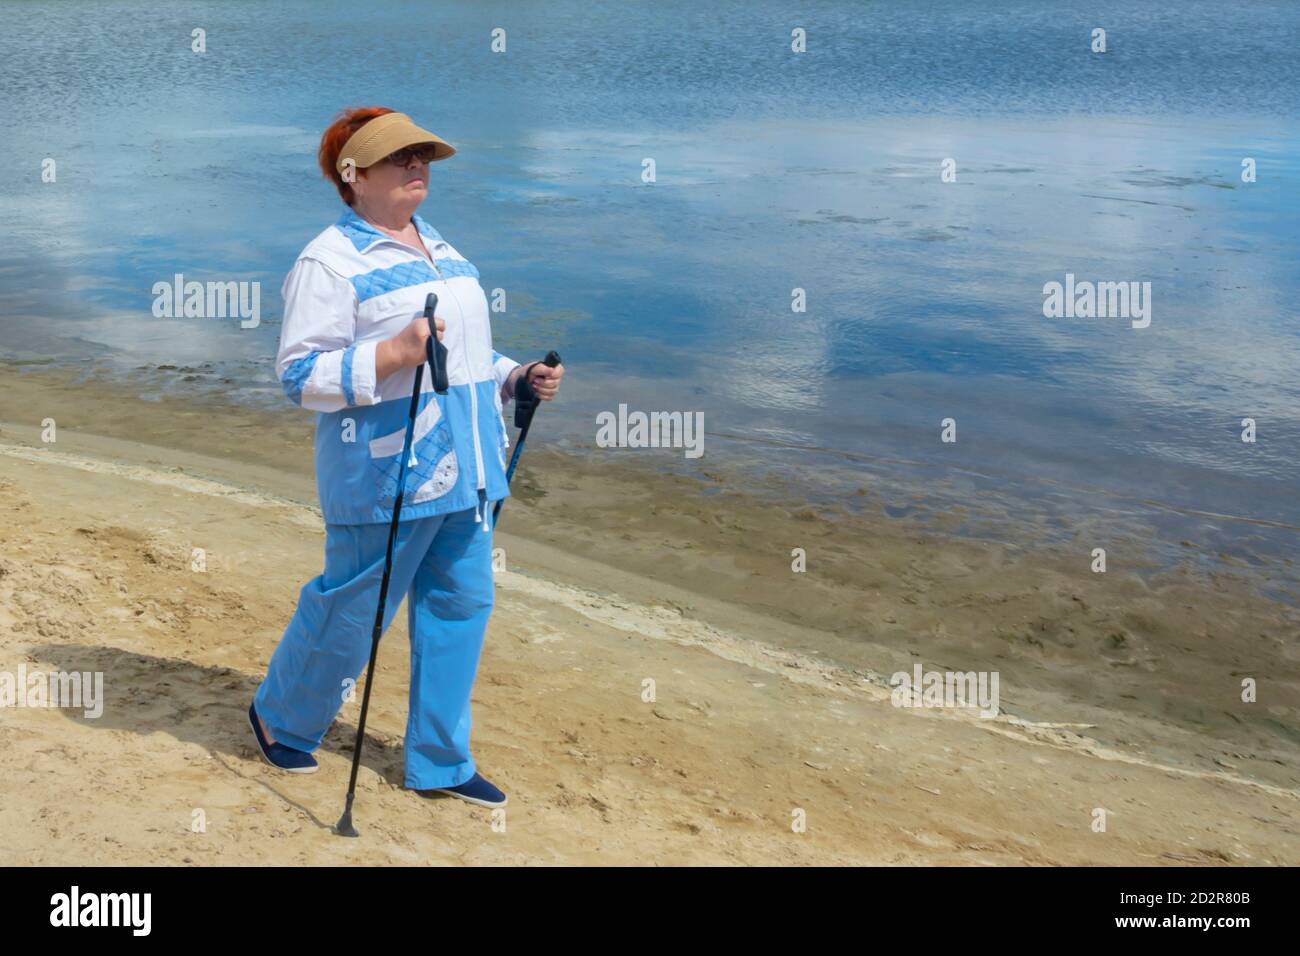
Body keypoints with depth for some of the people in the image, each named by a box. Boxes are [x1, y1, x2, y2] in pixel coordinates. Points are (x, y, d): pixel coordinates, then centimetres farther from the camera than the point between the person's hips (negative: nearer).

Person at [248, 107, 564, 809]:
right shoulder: (329, 262, -9)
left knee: (461, 606, 10)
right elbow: (299, 374, -15)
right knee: (352, 609, 4)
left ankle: (438, 762, 24)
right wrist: (393, 353, -25)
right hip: (385, 472, -8)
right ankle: (281, 719, 32)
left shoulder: (442, 251, 18)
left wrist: (518, 377, 8)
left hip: (467, 468, 8)